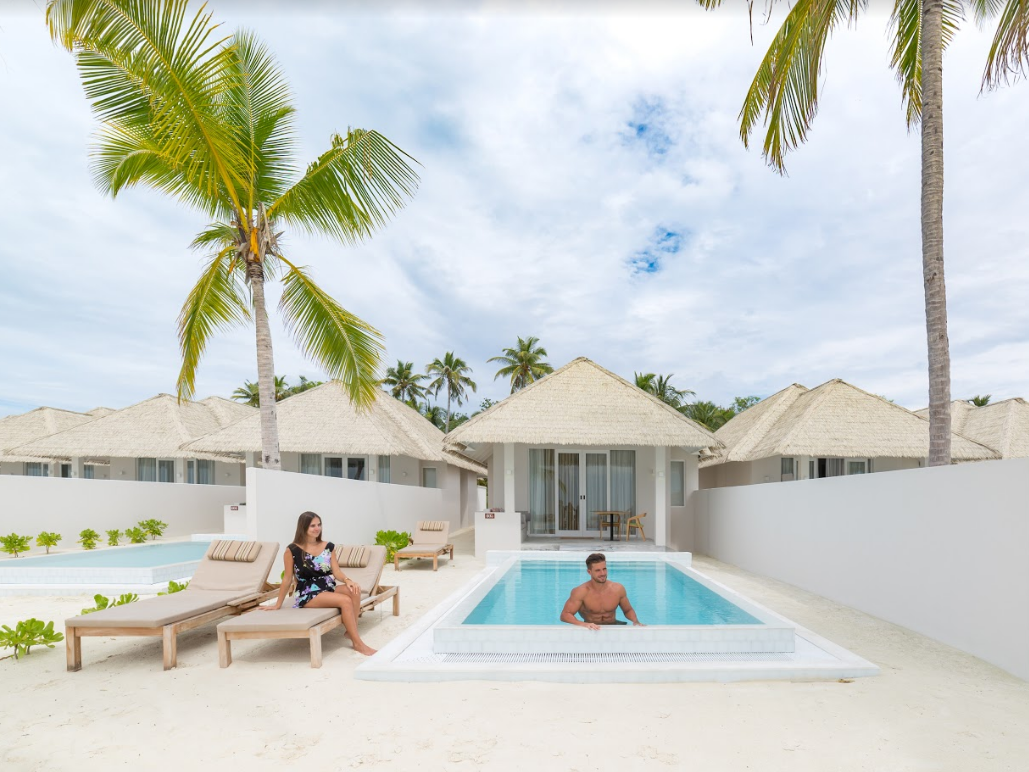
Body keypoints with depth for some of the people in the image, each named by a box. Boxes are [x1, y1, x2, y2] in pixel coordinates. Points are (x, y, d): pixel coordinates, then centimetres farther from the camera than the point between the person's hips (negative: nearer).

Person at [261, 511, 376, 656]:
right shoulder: (293, 550, -7)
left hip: (329, 588, 5)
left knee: (354, 591, -26)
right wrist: (278, 604, 3)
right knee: (345, 600, -29)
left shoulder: (328, 546, 7)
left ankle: (351, 631, -13)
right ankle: (358, 643, -20)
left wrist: (347, 580, -18)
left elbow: (336, 571, 4)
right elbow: (287, 578, -1)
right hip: (307, 594, -5)